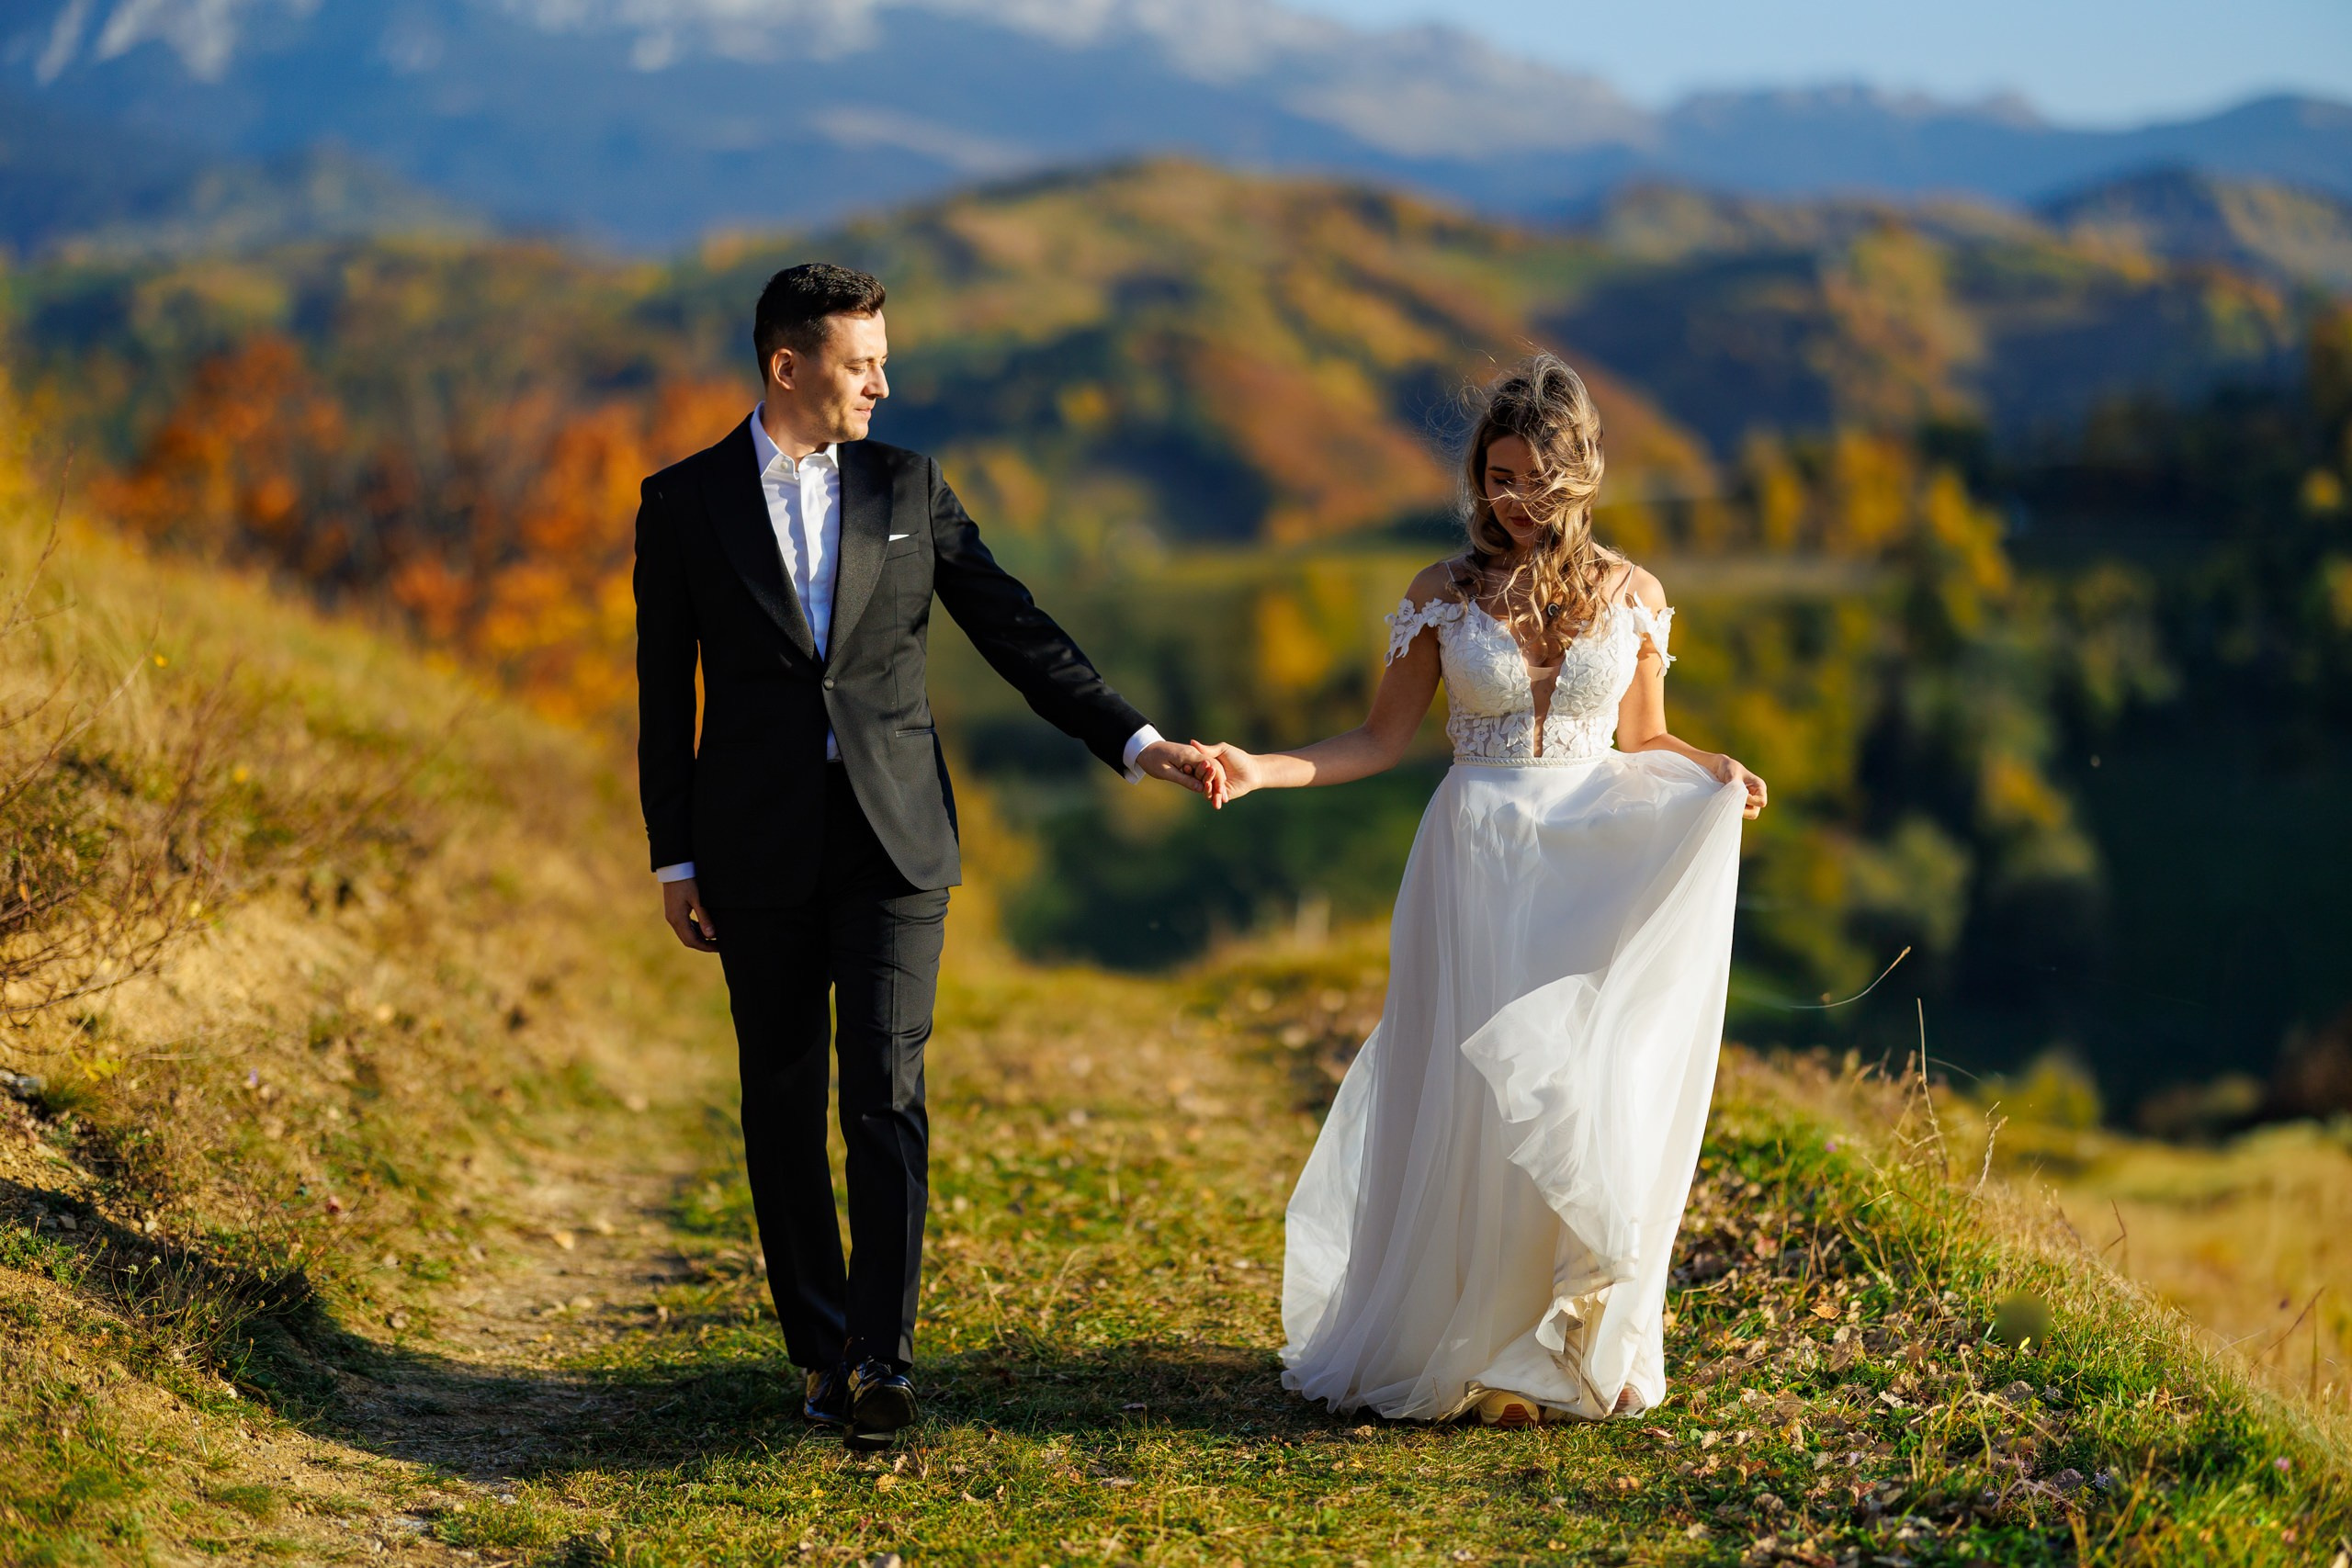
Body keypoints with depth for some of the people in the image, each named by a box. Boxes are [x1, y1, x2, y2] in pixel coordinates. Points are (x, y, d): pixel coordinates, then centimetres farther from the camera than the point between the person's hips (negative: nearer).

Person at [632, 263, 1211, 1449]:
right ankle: (820, 1350, 15)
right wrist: (672, 859, 2)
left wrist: (1133, 741, -1)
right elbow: (664, 691, 5)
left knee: (886, 1087, -10)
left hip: (893, 835, 0)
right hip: (758, 849, 0)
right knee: (784, 1104, 5)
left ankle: (880, 1354, -12)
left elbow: (1014, 630, 7)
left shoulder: (907, 487, 7)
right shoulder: (684, 503, 3)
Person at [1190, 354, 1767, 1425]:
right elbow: (1381, 742, 5)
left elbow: (1644, 742, 15)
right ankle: (1475, 1349, 7)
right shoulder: (1443, 596, 2)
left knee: (1592, 1097, -5)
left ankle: (1584, 1346, 8)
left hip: (1596, 876, 1)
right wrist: (1259, 769, -8)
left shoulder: (1632, 595, 5)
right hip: (1479, 873, -1)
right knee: (1483, 1104, -5)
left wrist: (1718, 774, -5)